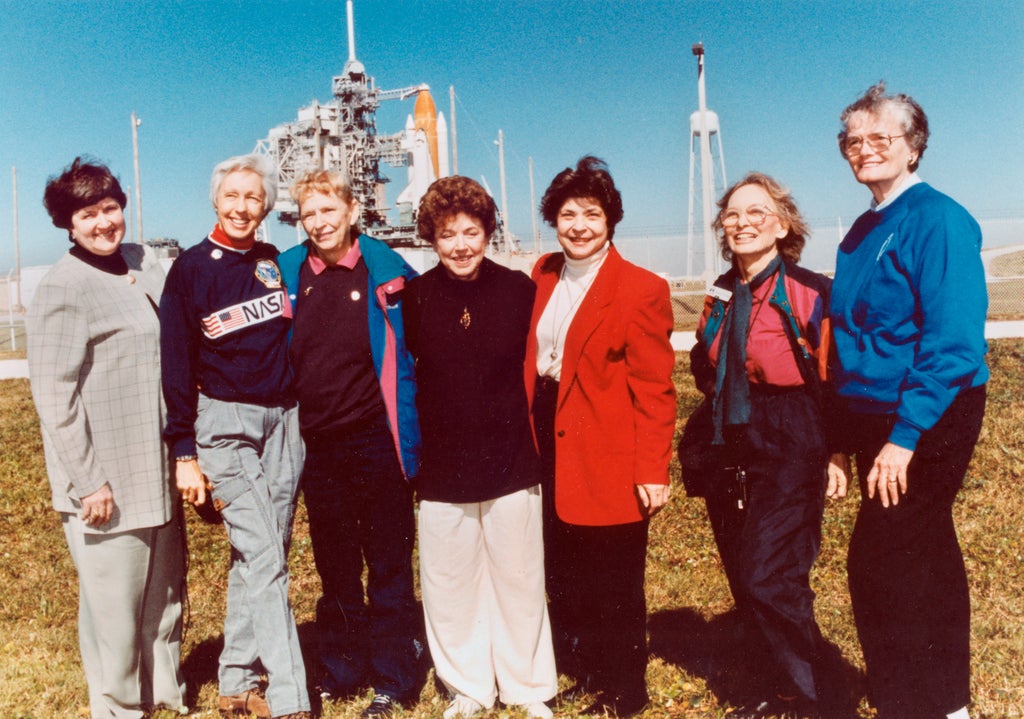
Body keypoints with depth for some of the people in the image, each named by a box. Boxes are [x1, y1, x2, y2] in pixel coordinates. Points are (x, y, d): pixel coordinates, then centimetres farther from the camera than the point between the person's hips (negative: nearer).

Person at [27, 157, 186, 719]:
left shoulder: (144, 264, 9)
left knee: (166, 590, 18)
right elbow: (53, 396, -15)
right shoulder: (62, 289, -13)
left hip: (157, 473, 7)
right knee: (115, 602, 4)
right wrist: (87, 482, -16)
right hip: (106, 483, -7)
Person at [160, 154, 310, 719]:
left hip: (283, 423, 4)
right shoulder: (190, 269, -2)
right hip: (224, 423, -4)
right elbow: (176, 365, -3)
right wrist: (184, 452, -6)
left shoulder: (277, 264, 9)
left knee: (260, 557, 9)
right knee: (263, 557, -10)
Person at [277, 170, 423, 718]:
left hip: (375, 442, -4)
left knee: (388, 567, 6)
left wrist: (411, 440, -6)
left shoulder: (386, 272, -5)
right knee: (334, 567, 16)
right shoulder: (287, 274, 4)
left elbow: (414, 353, -2)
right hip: (316, 446, 4)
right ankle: (341, 670, 31)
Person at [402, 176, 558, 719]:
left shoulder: (519, 289, -3)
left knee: (519, 583, 11)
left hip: (512, 468, 0)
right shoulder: (412, 298, -3)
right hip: (441, 473, 1)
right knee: (448, 588, 11)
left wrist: (538, 445, 0)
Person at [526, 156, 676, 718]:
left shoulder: (640, 289, -11)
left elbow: (655, 390, -13)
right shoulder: (543, 276, 8)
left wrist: (652, 471, -16)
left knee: (614, 586, 7)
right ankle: (577, 670, 37)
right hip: (551, 446, 6)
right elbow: (530, 361, 12)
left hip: (609, 459, -6)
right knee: (563, 576, 18)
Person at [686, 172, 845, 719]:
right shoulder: (721, 295, 10)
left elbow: (833, 381, -7)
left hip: (789, 455, -6)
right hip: (728, 455, 7)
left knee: (769, 581, -8)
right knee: (745, 583, 10)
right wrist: (706, 436, 12)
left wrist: (836, 452, -11)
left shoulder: (811, 293, -8)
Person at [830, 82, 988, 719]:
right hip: (879, 422, 9)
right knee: (927, 558, 17)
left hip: (928, 421, -9)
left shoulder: (937, 220, -14)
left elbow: (954, 341, -21)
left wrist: (906, 434, -24)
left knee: (879, 564, -9)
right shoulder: (863, 232, 11)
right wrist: (847, 436, 11)